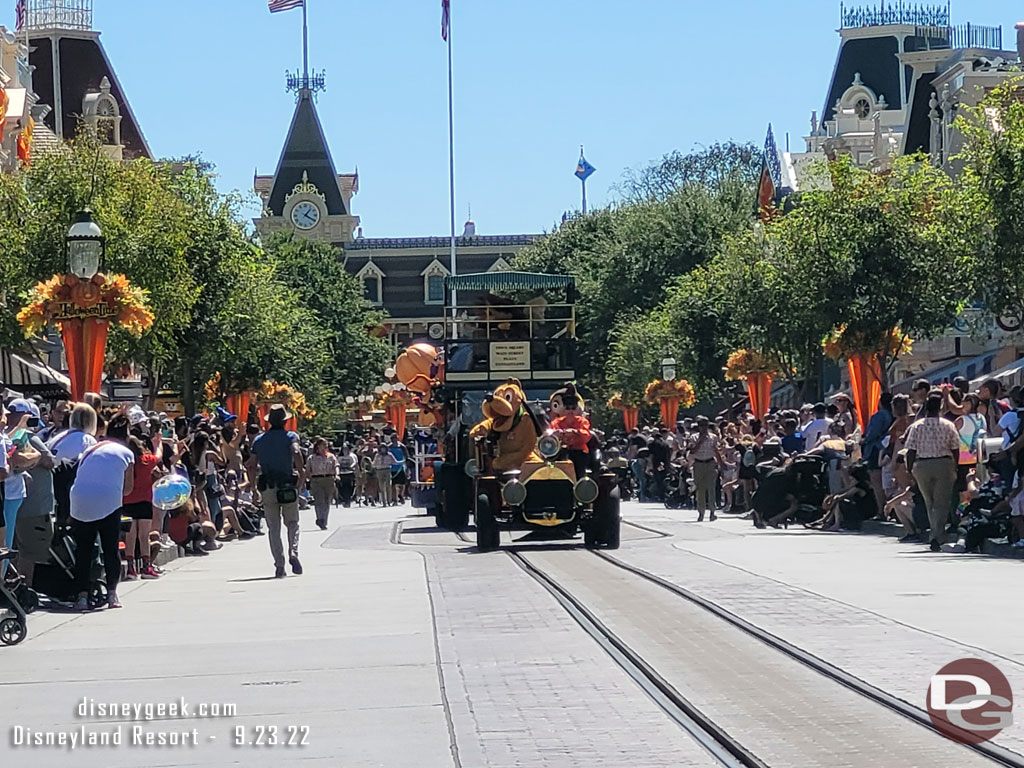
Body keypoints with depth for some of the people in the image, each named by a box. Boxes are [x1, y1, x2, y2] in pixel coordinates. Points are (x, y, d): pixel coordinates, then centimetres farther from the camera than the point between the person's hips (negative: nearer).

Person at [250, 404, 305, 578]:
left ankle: (279, 565, -2)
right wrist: (301, 472, -9)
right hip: (288, 486, -2)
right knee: (292, 523, 11)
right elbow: (296, 453, -21)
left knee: (273, 528, 6)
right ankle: (293, 553, -13)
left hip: (268, 488, 2)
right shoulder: (290, 436, 0)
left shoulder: (258, 440, 10)